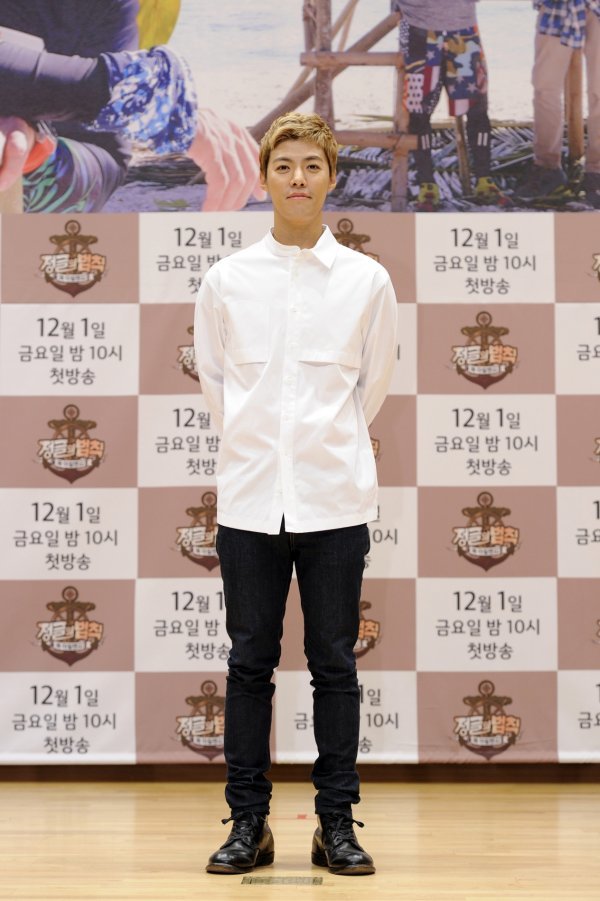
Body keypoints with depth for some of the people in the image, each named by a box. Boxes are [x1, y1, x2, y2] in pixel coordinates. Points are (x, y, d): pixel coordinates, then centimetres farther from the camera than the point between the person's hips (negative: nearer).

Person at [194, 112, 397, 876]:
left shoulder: (367, 280, 2)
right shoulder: (227, 279, 4)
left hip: (335, 500, 0)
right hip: (250, 498, 1)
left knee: (334, 666, 5)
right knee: (250, 665, 6)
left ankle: (336, 823, 16)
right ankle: (248, 822, 17)